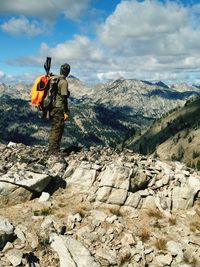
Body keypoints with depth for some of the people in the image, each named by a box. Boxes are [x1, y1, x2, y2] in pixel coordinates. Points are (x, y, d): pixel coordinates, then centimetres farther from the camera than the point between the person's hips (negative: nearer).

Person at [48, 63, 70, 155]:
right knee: (58, 130, -3)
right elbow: (63, 98, -16)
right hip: (59, 109, -9)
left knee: (54, 129, 16)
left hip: (53, 108, 9)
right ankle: (54, 151, 0)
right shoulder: (64, 82, -12)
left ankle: (51, 150, 23)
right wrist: (65, 112, -14)